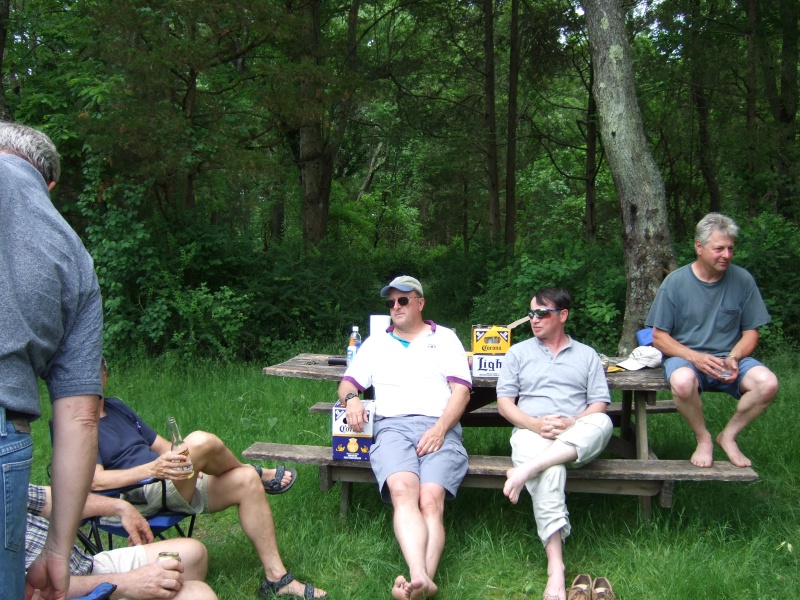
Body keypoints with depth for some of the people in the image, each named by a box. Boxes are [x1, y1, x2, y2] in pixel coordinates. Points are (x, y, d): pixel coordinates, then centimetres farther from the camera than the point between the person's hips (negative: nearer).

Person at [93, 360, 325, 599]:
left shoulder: (117, 407, 20)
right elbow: (95, 480, -19)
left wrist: (194, 464, 4)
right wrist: (152, 468, -31)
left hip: (174, 487, 8)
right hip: (141, 497, -8)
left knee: (247, 481, -11)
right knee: (201, 442, -31)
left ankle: (277, 579, -9)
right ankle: (260, 473, 2)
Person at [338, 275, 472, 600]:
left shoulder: (444, 338, 21)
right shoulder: (375, 343, 29)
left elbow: (461, 390, 9)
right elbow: (347, 384, 22)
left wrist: (440, 429, -8)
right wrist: (351, 399, -4)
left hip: (438, 428, 0)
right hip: (391, 427, 1)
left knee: (431, 499, -29)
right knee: (402, 489, -32)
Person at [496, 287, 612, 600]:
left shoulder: (587, 355, 20)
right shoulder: (518, 353, 20)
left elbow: (599, 405, 9)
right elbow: (504, 402, 10)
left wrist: (572, 423, -12)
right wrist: (535, 424, -9)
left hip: (577, 440, 2)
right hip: (530, 431, -1)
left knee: (602, 423, -35)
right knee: (550, 470, -38)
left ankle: (525, 469, -43)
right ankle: (555, 569, -46)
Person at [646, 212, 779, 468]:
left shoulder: (742, 280, 1)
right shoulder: (676, 281, -4)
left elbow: (750, 332, 7)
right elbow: (659, 337, -3)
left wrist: (733, 358, -15)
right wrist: (695, 357, -19)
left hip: (729, 359, 3)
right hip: (685, 357, -2)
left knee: (768, 383, -27)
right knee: (682, 381, -38)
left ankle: (728, 436, -1)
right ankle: (703, 438, -7)